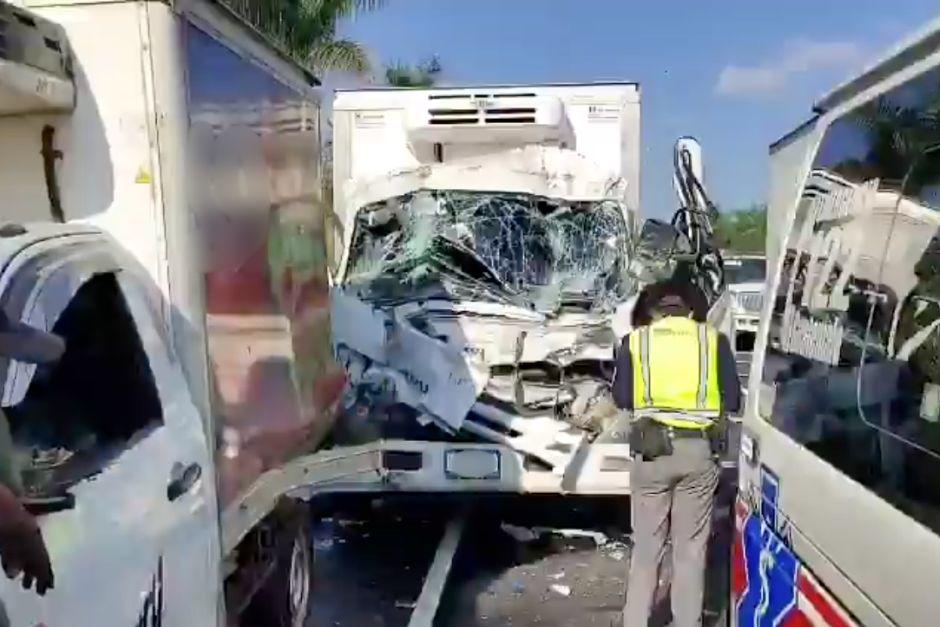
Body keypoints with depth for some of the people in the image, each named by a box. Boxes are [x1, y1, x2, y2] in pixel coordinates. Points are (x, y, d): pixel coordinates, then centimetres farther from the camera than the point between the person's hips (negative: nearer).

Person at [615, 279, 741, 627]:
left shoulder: (635, 340, 4)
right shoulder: (713, 339, 5)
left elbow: (621, 398, 4)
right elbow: (733, 400, 5)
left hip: (652, 449, 0)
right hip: (699, 451, 1)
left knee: (646, 547, 13)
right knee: (691, 548, 13)